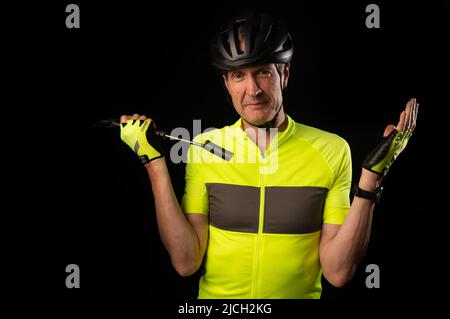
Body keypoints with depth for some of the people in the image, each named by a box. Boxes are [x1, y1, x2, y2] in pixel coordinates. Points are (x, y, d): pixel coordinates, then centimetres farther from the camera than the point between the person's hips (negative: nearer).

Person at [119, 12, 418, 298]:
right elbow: (186, 261, -6)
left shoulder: (331, 150, -4)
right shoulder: (203, 147, -1)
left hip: (300, 294, 0)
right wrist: (155, 162, -8)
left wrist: (370, 176, -14)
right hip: (216, 295, 0)